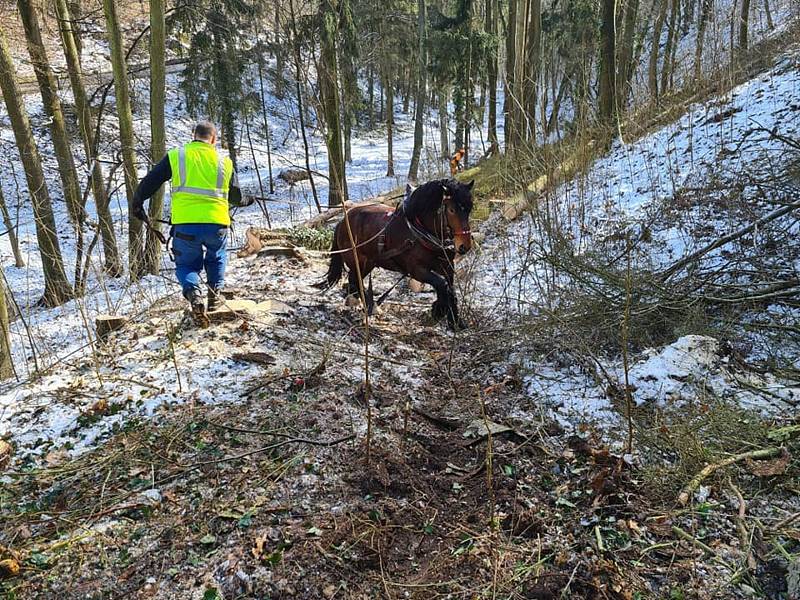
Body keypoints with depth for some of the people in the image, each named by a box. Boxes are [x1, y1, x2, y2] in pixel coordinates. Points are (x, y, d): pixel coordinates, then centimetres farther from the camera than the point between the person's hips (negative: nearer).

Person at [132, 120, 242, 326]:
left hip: (184, 224, -1)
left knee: (186, 265, 18)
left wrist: (137, 204, 22)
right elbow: (237, 197, 20)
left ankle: (193, 293, -9)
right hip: (217, 224, 1)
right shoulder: (224, 162, 11)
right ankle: (215, 291, 19)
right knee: (216, 258, 31)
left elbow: (149, 182, 8)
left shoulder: (176, 156, 7)